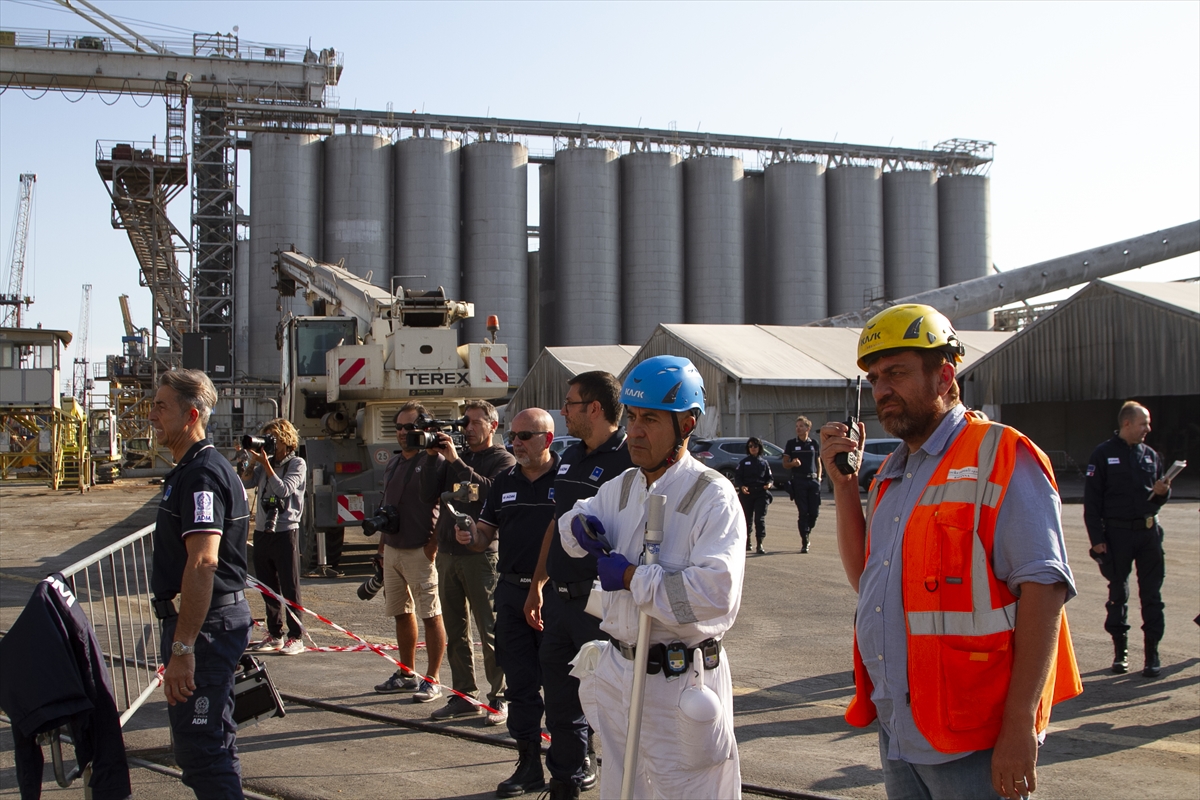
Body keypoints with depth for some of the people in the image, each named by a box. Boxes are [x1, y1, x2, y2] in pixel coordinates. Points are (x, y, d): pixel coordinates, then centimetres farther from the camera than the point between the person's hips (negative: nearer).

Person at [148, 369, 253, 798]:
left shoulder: (201, 474, -19)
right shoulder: (189, 469, 17)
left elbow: (202, 562, -28)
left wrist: (182, 646, -30)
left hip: (207, 622, -11)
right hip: (218, 616, 11)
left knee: (201, 747, -8)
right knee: (213, 740, 19)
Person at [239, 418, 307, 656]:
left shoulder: (297, 464, -4)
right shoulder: (265, 462, 11)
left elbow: (284, 489, -18)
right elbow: (244, 484, 4)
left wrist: (265, 464, -17)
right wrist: (252, 461, -6)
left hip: (285, 532, -6)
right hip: (262, 531, 6)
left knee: (290, 587, -2)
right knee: (268, 587, 10)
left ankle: (296, 637, 3)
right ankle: (274, 634, 20)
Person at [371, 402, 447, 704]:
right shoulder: (393, 463, 16)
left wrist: (434, 543, -18)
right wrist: (382, 542, 18)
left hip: (419, 552, -8)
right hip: (392, 550, 8)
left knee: (431, 616, -3)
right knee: (402, 613, 14)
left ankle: (432, 679, 1)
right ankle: (407, 673, 25)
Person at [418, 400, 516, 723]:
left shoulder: (503, 460, -1)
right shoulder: (452, 457, 17)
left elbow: (491, 493, -20)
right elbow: (428, 495, 6)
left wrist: (456, 462, -17)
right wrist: (434, 457, -4)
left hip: (481, 554, -6)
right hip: (447, 552, 6)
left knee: (490, 630, -3)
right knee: (455, 631, 10)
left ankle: (498, 698, 3)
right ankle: (464, 694, 17)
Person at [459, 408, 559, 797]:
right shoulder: (504, 482, 12)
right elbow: (486, 535, 15)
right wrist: (469, 537, -8)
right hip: (511, 593, 5)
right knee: (520, 683, 9)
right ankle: (529, 765, 18)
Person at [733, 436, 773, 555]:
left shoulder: (764, 462, 12)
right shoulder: (744, 462, 7)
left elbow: (769, 477, 15)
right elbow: (737, 477, 2)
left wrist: (769, 484, -7)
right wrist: (741, 486, -17)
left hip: (761, 493, 0)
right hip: (746, 493, 0)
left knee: (760, 518, -9)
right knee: (747, 518, 7)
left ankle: (760, 545, -11)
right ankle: (747, 542, 24)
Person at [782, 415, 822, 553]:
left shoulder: (814, 444, 12)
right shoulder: (791, 444, 5)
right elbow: (785, 464, 5)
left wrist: (818, 477, 5)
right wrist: (793, 463, -17)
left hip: (813, 480, 2)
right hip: (799, 481, -2)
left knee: (814, 512, -1)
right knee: (802, 512, -5)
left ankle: (807, 532, 24)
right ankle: (804, 542, -2)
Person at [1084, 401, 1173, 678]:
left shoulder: (1151, 455, 10)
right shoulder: (1104, 455, -3)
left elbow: (1159, 496, 19)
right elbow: (1092, 500, -5)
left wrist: (1162, 492, -6)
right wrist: (1097, 538, -10)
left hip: (1148, 531, 3)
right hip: (1117, 532, -3)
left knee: (1151, 593, 2)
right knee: (1118, 592, 7)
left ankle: (1152, 652, 8)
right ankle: (1120, 649, 18)